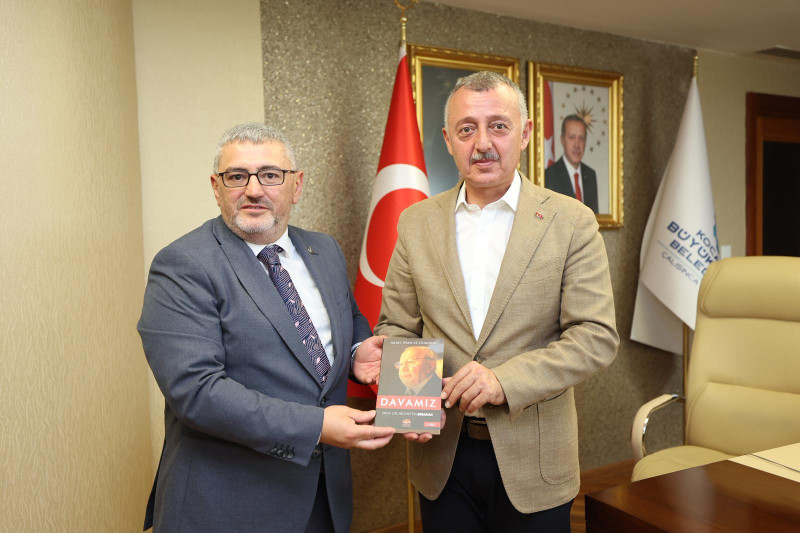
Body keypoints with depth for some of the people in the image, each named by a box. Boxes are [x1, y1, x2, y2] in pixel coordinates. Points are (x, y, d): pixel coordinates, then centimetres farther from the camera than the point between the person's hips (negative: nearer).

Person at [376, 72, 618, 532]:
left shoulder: (571, 222, -7)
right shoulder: (417, 223, 2)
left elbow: (597, 336, -11)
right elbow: (396, 329, 5)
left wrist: (505, 380, -23)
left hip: (532, 460, -2)